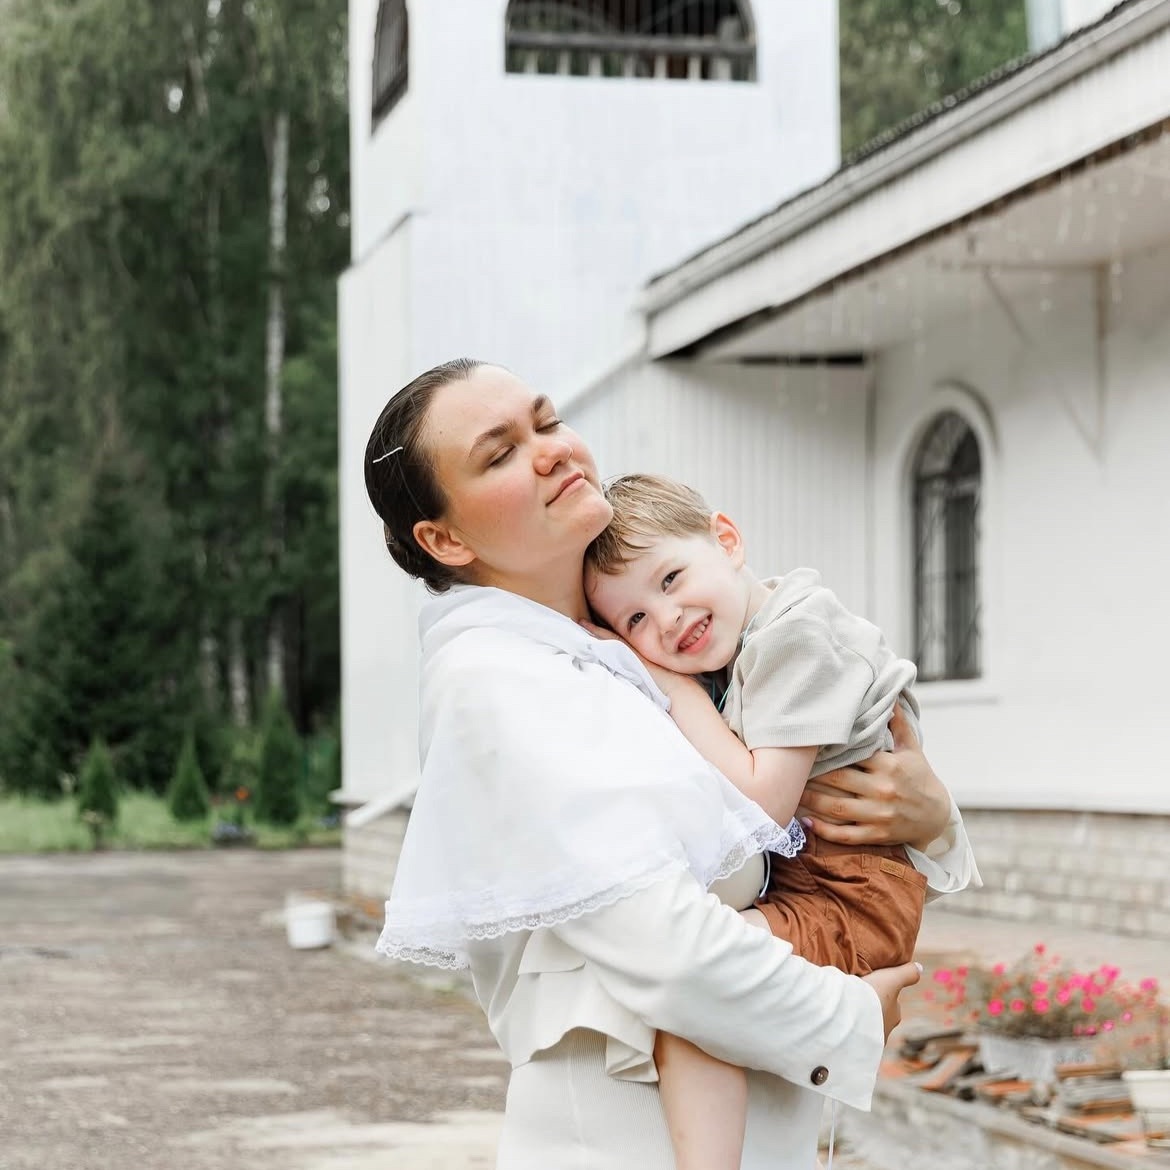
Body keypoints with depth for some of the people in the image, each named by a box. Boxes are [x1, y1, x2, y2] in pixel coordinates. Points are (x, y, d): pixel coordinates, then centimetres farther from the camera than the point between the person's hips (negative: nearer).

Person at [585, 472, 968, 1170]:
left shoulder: (796, 634, -15)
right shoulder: (735, 652, 13)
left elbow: (762, 806, -22)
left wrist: (676, 688, -13)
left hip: (854, 897, -11)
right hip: (790, 882, 11)